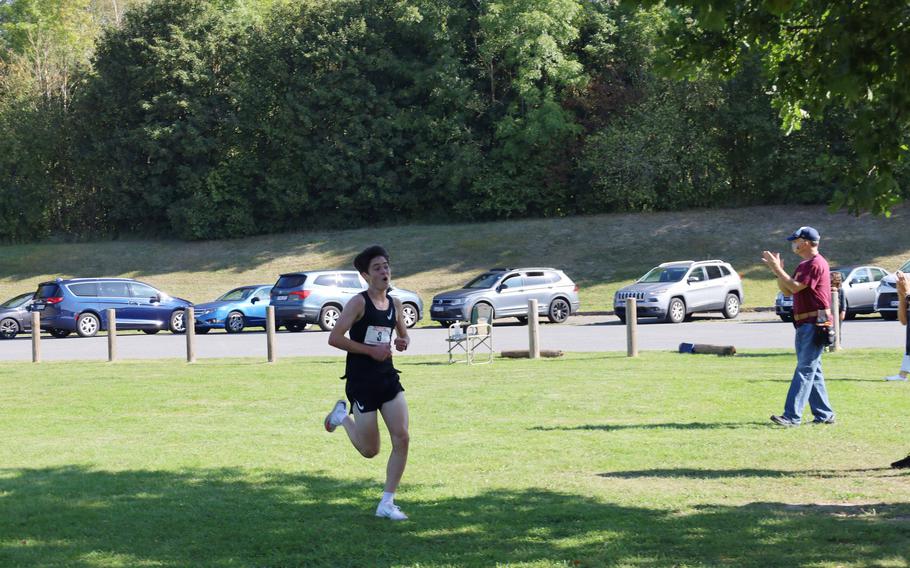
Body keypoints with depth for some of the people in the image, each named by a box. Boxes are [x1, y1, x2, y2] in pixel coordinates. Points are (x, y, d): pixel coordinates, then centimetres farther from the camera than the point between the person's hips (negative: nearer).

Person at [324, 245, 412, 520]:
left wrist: (403, 342, 1)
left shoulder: (394, 304, 9)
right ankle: (342, 416, 32)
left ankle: (387, 503, 4)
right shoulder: (359, 303, -11)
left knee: (402, 439, -6)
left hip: (388, 377, 6)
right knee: (370, 450, 1)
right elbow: (335, 338, -17)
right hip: (361, 381, -6)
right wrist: (371, 350, -19)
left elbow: (404, 334, 26)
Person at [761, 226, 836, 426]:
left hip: (815, 324, -10)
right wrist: (777, 270, 4)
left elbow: (795, 287, -20)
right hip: (804, 325, 10)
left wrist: (778, 269, -14)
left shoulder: (816, 263, -12)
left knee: (805, 370, -13)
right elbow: (786, 290, 17)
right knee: (812, 372, 12)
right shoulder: (803, 265, 19)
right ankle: (824, 415, 17)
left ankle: (792, 416, -18)